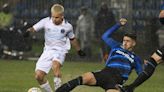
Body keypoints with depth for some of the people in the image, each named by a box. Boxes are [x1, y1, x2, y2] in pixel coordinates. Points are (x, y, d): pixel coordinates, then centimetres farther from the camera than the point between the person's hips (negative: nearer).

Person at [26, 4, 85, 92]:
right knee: (38, 76, -7)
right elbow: (34, 28, -8)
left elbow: (72, 39, 15)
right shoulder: (46, 21, -4)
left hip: (60, 51, -3)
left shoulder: (67, 26, -2)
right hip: (48, 50, 3)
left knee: (55, 65, -36)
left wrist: (79, 50, 26)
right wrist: (29, 30, -32)